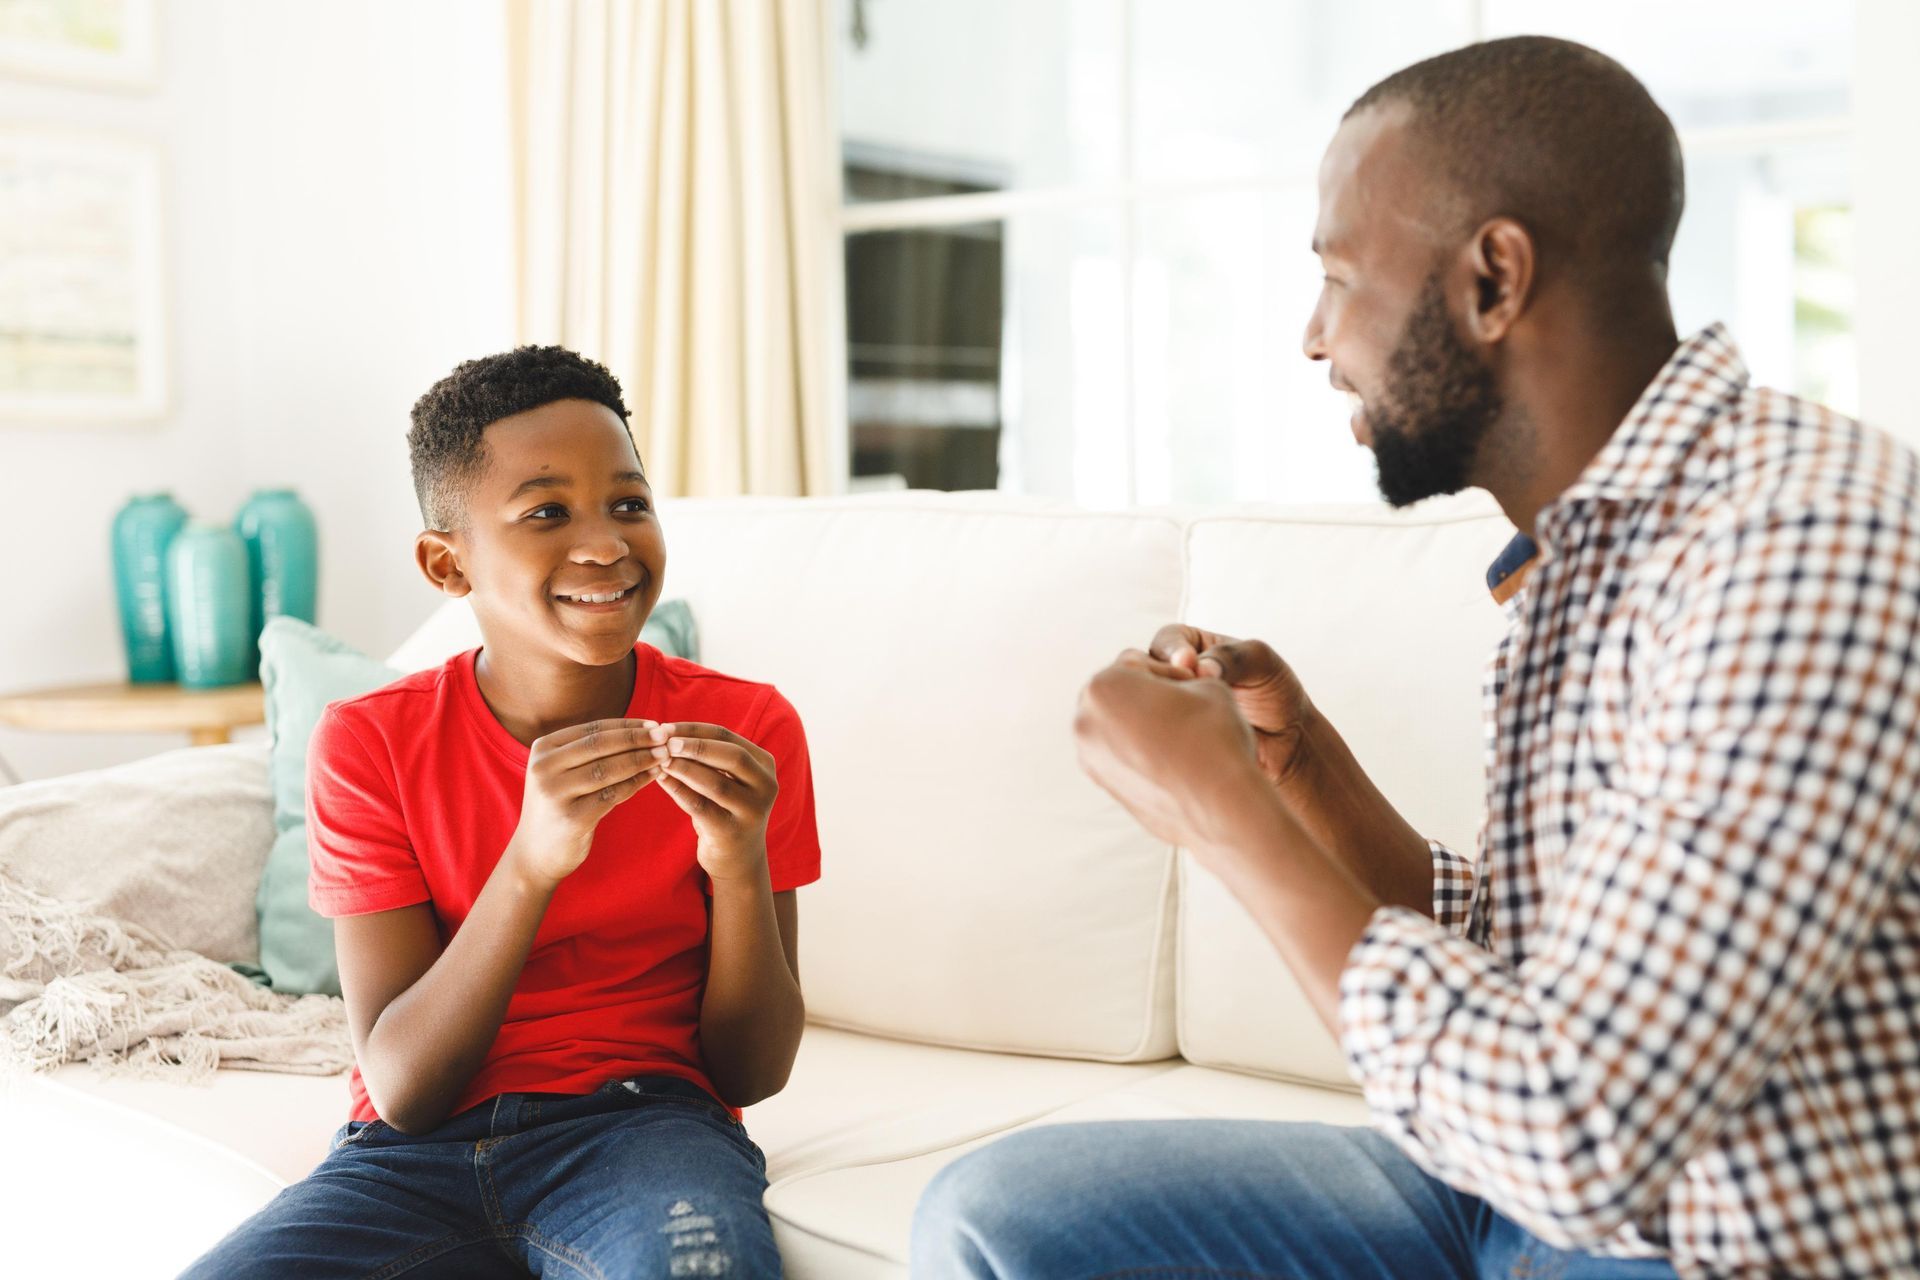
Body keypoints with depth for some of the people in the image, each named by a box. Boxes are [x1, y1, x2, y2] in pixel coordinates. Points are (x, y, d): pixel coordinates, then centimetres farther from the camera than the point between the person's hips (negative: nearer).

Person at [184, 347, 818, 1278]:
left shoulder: (742, 729, -3)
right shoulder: (367, 744, -2)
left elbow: (753, 1075, -1)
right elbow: (401, 1087, -10)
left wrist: (742, 868, -20)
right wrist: (532, 862, -25)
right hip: (419, 1153, 2)